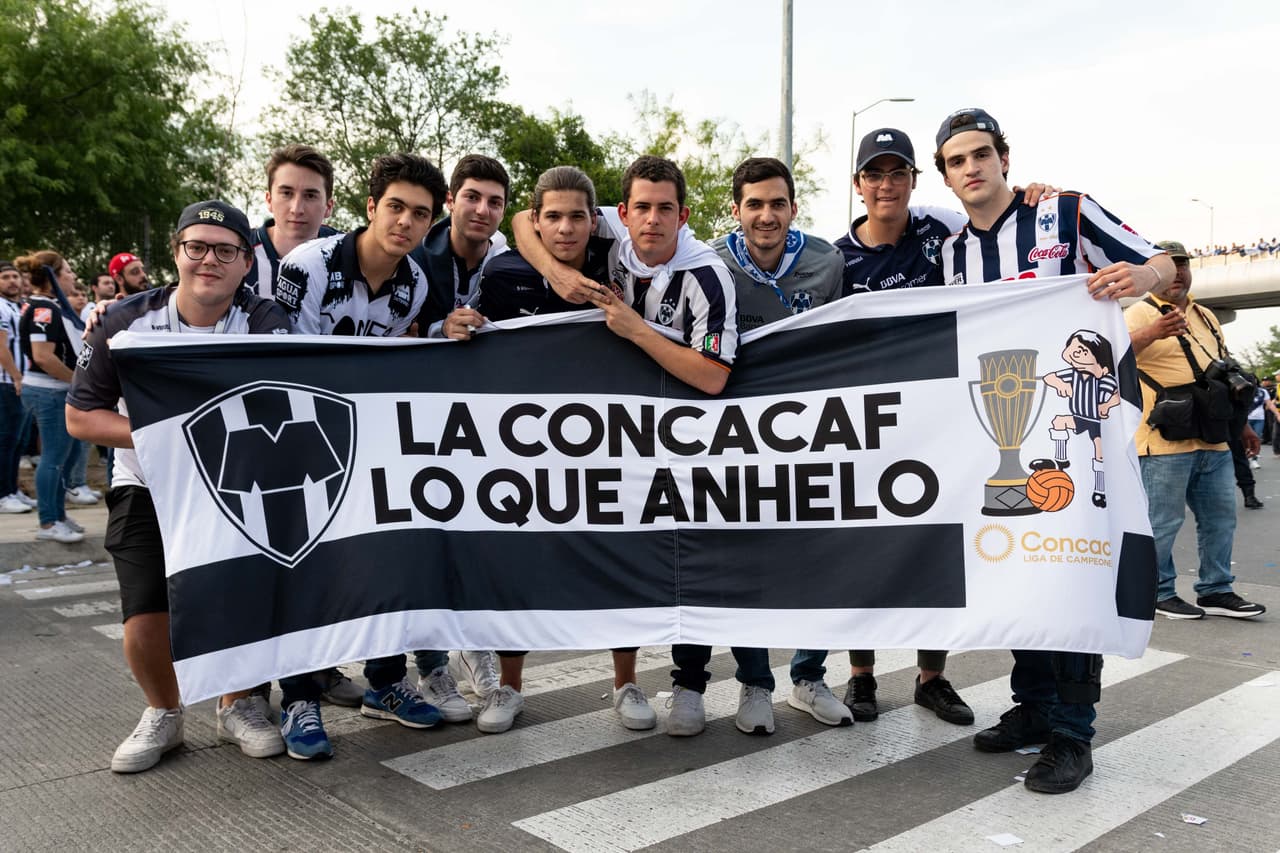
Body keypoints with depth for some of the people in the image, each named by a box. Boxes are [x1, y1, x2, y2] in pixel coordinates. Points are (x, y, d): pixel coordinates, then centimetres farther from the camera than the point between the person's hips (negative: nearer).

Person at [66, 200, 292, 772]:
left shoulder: (265, 324, -11)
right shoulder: (127, 321, -9)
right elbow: (80, 417, -4)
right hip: (149, 489, 0)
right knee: (147, 622, -9)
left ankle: (236, 706, 22)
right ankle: (163, 714, 22)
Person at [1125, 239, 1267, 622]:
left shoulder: (1205, 316, 18)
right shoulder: (1141, 314, -6)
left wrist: (1241, 423, 25)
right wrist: (1153, 332, -44)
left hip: (1213, 440, 8)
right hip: (1165, 442, -8)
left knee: (1220, 516, 12)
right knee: (1163, 521, -1)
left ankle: (1215, 591, 23)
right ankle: (1158, 592, 12)